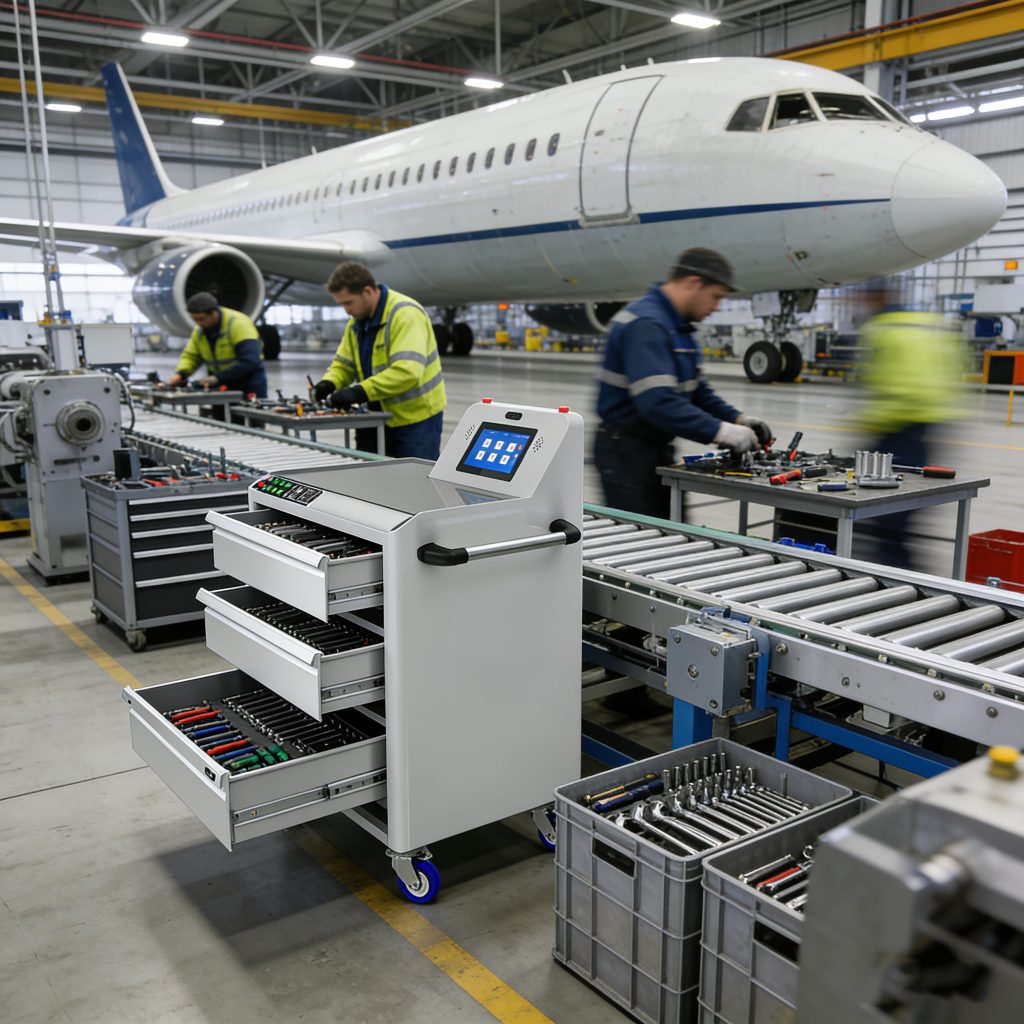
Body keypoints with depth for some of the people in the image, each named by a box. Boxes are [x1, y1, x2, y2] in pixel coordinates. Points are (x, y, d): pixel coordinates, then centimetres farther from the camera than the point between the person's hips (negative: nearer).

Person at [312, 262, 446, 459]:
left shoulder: (405, 314, -21)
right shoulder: (356, 323, 6)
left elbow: (407, 371, -32)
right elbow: (344, 363, 14)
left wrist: (360, 393, -35)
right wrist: (329, 383, -9)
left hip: (416, 417, -8)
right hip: (379, 419, 8)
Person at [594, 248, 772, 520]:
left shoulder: (677, 326, 12)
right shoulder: (646, 324, -21)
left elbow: (695, 388, 17)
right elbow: (656, 402, -32)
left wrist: (737, 419, 3)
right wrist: (719, 431, -30)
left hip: (656, 447, 10)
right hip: (626, 452, -10)